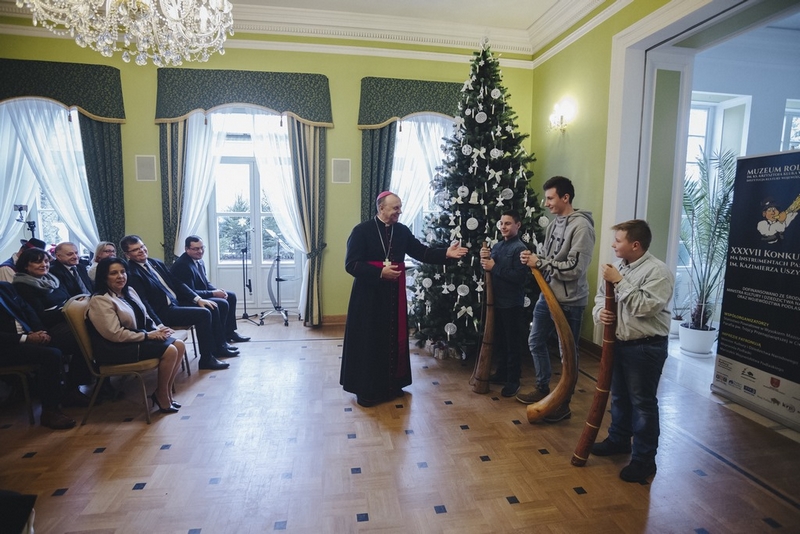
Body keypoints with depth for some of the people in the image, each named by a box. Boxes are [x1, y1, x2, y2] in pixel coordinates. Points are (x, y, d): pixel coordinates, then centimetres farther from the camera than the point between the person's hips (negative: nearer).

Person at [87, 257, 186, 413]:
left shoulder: (129, 291, 11)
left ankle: (166, 393, 0)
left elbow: (145, 317, 16)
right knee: (169, 351, -23)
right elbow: (115, 334, -20)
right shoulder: (100, 300, -14)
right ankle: (162, 396, -3)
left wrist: (156, 329, -5)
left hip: (140, 338, 8)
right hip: (117, 349, -8)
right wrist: (148, 335, -18)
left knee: (179, 345, -10)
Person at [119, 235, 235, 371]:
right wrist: (159, 326, -28)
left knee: (212, 308, 1)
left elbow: (177, 283, 13)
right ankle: (206, 360, -12)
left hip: (177, 302, 9)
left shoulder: (156, 263, 11)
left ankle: (219, 347, 14)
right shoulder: (131, 273, -14)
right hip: (163, 312, -9)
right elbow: (144, 303, -21)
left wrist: (198, 299, 4)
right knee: (203, 314, -20)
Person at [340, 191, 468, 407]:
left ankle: (391, 384, 27)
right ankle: (365, 389, 15)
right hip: (369, 296, -5)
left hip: (394, 294, 5)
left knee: (394, 339, 12)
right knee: (368, 342, 2)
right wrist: (380, 272, -23)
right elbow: (351, 264, -14)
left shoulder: (402, 231, 6)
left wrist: (445, 253, -11)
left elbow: (421, 252, 4)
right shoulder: (362, 231, -9)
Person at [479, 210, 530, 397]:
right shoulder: (497, 246, 11)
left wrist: (495, 267, -20)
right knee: (498, 340, 17)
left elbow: (519, 277, -22)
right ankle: (501, 373, 32)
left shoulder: (520, 248, -12)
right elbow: (489, 269, 15)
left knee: (513, 343, 3)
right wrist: (484, 259, -6)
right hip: (496, 301, 7)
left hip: (512, 303, -7)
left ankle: (513, 381, 14)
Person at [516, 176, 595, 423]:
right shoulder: (554, 224, 9)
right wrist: (534, 258, -4)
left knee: (568, 352, 6)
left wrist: (539, 262, -20)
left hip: (569, 301, -9)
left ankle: (564, 404, 21)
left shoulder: (581, 226, -17)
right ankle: (543, 389, 36)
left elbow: (574, 268, -24)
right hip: (547, 295, 9)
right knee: (536, 342, 17)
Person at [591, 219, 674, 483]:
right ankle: (618, 439, 39)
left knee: (643, 403, 3)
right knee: (619, 397, 21)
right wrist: (600, 312, -8)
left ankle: (644, 459, 17)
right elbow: (601, 296, 13)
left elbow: (644, 306, -26)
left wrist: (619, 281, -23)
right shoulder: (619, 267, 7)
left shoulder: (657, 271, -16)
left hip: (646, 347, -8)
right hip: (620, 342, 8)